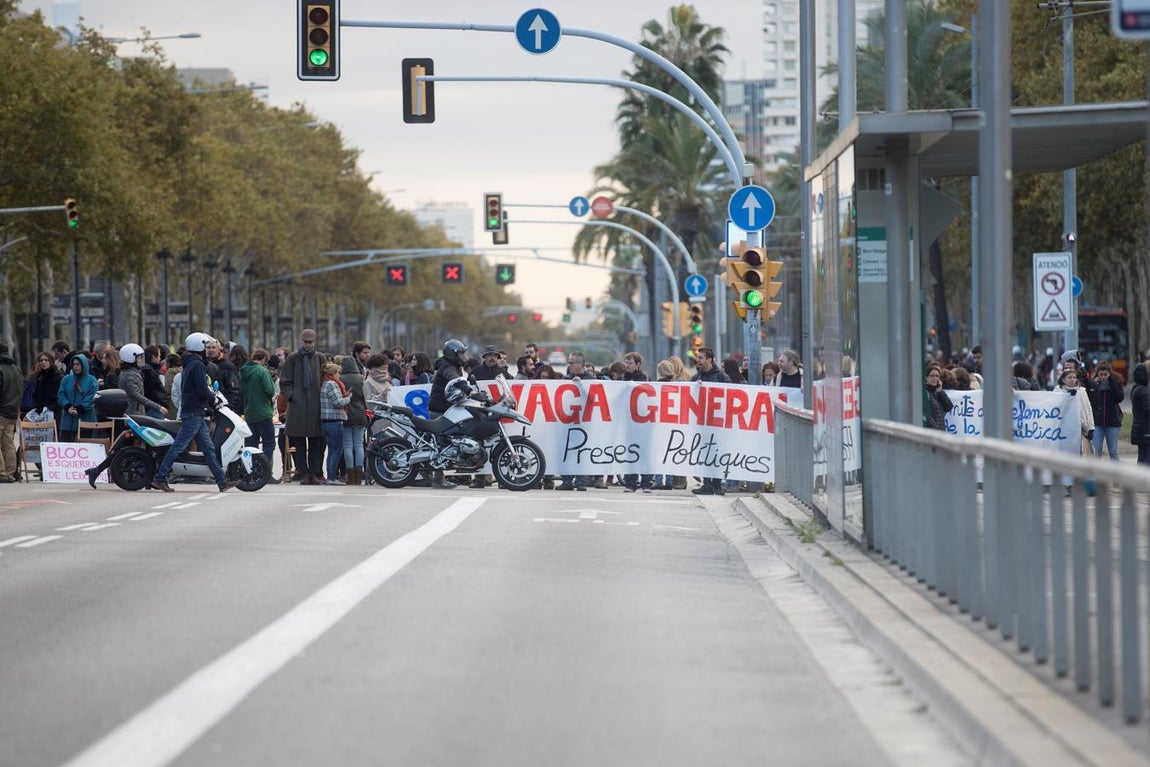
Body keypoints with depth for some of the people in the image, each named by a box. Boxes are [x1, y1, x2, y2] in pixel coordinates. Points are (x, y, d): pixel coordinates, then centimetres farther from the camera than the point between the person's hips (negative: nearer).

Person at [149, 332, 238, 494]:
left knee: (208, 447, 8)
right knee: (179, 445, -8)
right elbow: (202, 390, -20)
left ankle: (222, 481, 8)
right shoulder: (197, 365, -13)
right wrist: (212, 397, -2)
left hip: (195, 413, 10)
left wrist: (210, 395, 11)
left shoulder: (190, 364, 17)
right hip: (193, 412, -10)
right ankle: (159, 478, -6)